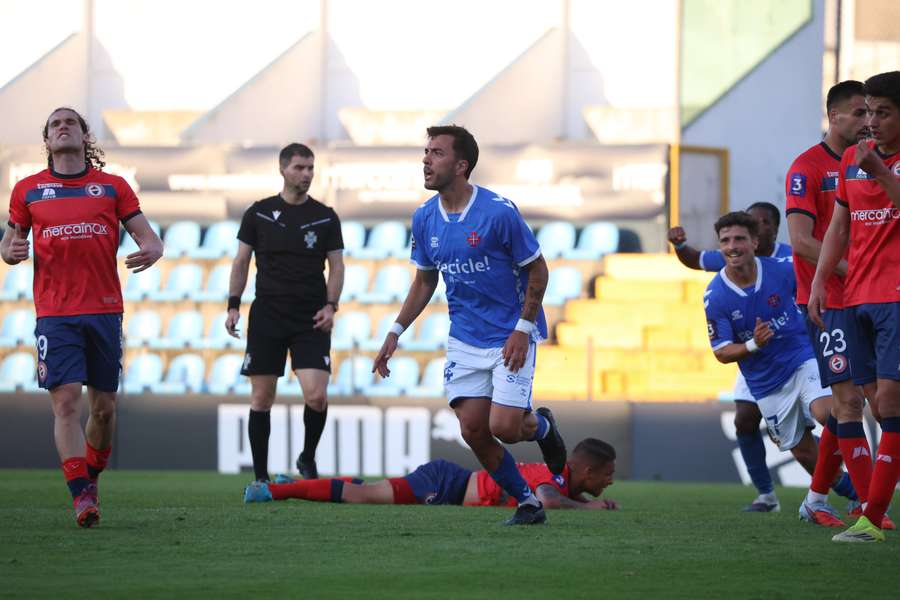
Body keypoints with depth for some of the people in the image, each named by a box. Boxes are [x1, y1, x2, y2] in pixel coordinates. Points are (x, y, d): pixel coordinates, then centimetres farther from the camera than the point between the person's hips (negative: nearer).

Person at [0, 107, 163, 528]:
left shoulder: (112, 186, 9)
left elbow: (146, 235, 6)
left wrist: (151, 251, -17)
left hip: (105, 310, 1)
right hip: (55, 314, -1)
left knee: (104, 406, 6)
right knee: (67, 401, -13)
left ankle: (91, 478, 30)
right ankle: (81, 497, -15)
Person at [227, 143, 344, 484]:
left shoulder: (325, 217, 6)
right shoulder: (259, 213, 5)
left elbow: (336, 266, 7)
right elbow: (241, 261, 10)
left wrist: (330, 305, -6)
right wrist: (233, 304, 1)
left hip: (311, 321, 0)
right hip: (266, 315, 0)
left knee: (317, 396, -13)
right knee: (261, 398, 1)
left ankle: (308, 459, 12)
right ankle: (260, 477, 9)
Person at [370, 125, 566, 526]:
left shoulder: (499, 212, -18)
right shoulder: (424, 218, 0)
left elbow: (537, 269, -9)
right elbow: (424, 280, 14)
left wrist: (522, 330, -15)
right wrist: (395, 333, 8)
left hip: (510, 338, -5)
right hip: (464, 339, 5)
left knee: (503, 427, -14)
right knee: (473, 430, -3)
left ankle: (541, 426, 22)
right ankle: (527, 502, 14)